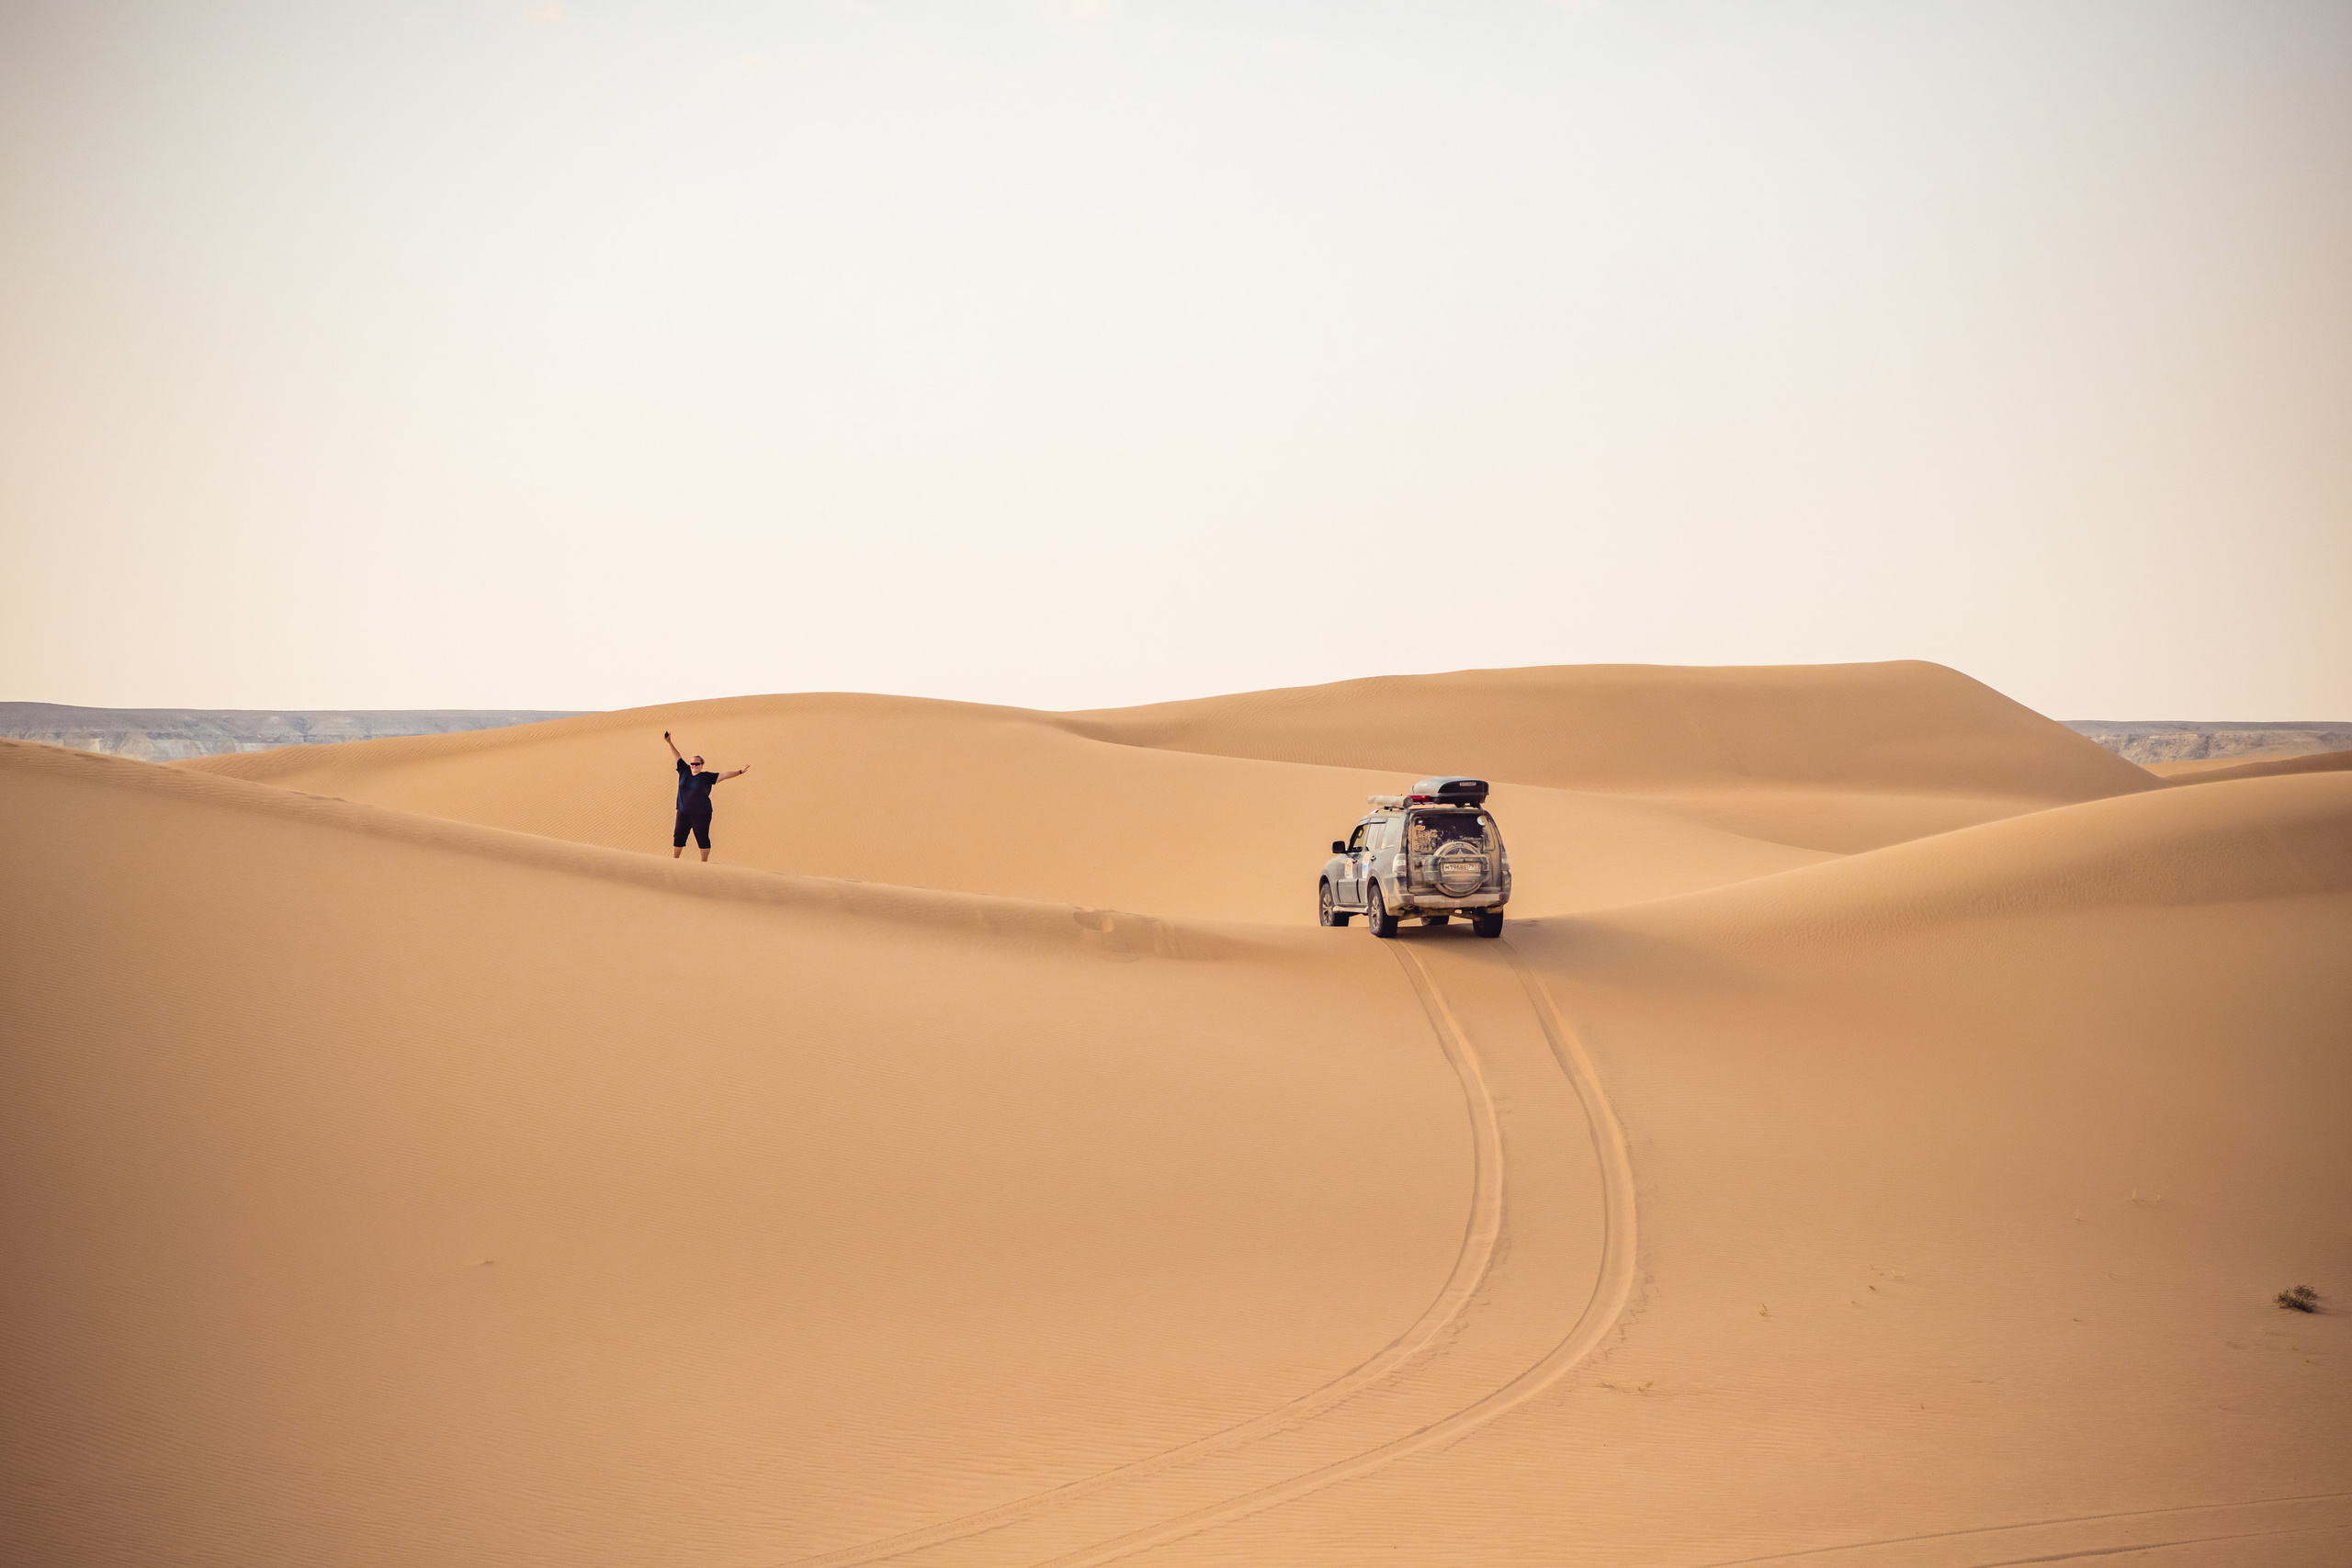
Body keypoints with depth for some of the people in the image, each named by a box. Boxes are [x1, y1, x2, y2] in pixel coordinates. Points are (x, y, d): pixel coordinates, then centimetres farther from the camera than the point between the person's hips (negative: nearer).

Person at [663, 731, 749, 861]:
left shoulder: (707, 777, -3)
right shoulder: (684, 771, 6)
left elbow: (724, 776, -8)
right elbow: (677, 756, 13)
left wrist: (739, 772, -17)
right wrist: (669, 742, 13)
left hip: (701, 814, -4)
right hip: (683, 813, 4)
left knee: (702, 838, -2)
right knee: (679, 836, 7)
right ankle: (674, 860, 17)